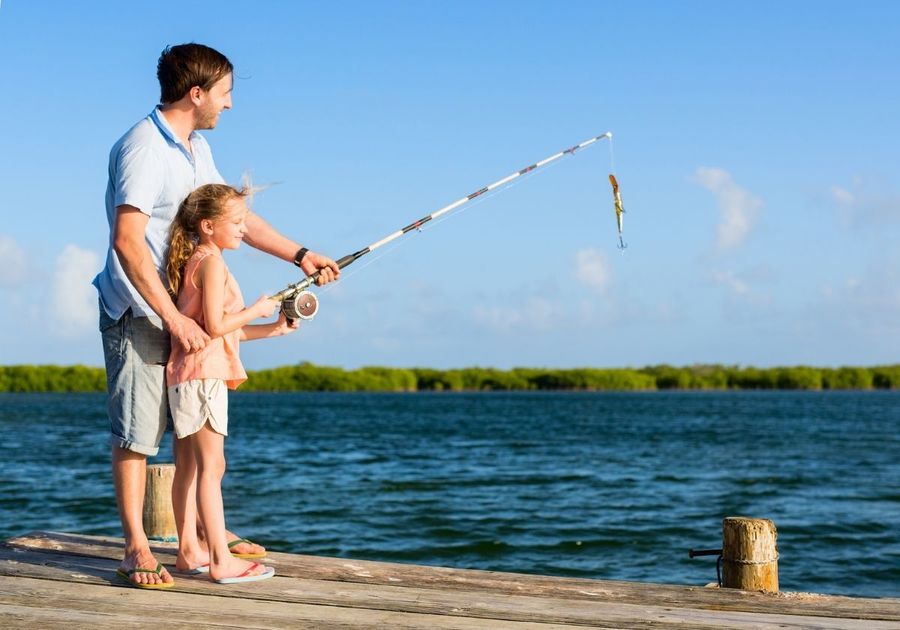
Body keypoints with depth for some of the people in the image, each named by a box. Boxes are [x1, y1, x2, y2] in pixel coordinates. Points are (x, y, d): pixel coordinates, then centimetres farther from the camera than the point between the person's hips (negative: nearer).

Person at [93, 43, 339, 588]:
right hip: (139, 311, -9)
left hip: (183, 308, 9)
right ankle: (136, 547, 4)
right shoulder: (142, 148, -18)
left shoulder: (196, 149, 12)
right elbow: (127, 241, -26)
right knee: (137, 430, -4)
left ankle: (197, 538, 16)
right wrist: (174, 318, -27)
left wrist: (299, 255, 18)